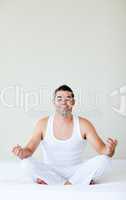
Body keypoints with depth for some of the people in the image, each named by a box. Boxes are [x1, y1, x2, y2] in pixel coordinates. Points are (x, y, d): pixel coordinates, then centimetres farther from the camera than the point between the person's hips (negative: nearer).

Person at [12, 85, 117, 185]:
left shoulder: (83, 124, -7)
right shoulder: (43, 124, -5)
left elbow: (102, 149, -12)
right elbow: (30, 149, -9)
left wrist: (109, 150, -37)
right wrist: (22, 152, -34)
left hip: (76, 172, -1)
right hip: (50, 172, 1)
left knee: (104, 160, -23)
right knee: (26, 162, -28)